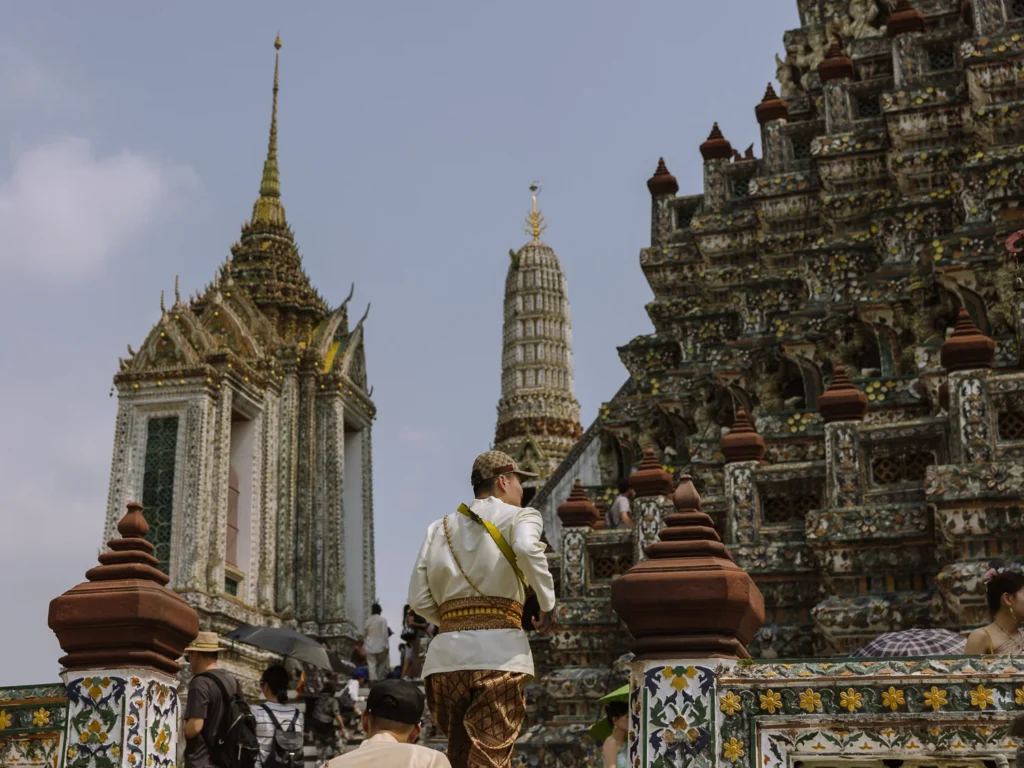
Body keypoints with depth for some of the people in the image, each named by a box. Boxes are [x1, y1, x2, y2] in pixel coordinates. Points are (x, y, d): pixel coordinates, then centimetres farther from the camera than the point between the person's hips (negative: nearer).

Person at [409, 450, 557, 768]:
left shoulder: (439, 529, 20)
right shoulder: (519, 517, 6)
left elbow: (419, 600, 12)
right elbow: (527, 548, -19)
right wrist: (547, 605, -7)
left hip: (447, 652, 5)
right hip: (499, 651, -5)